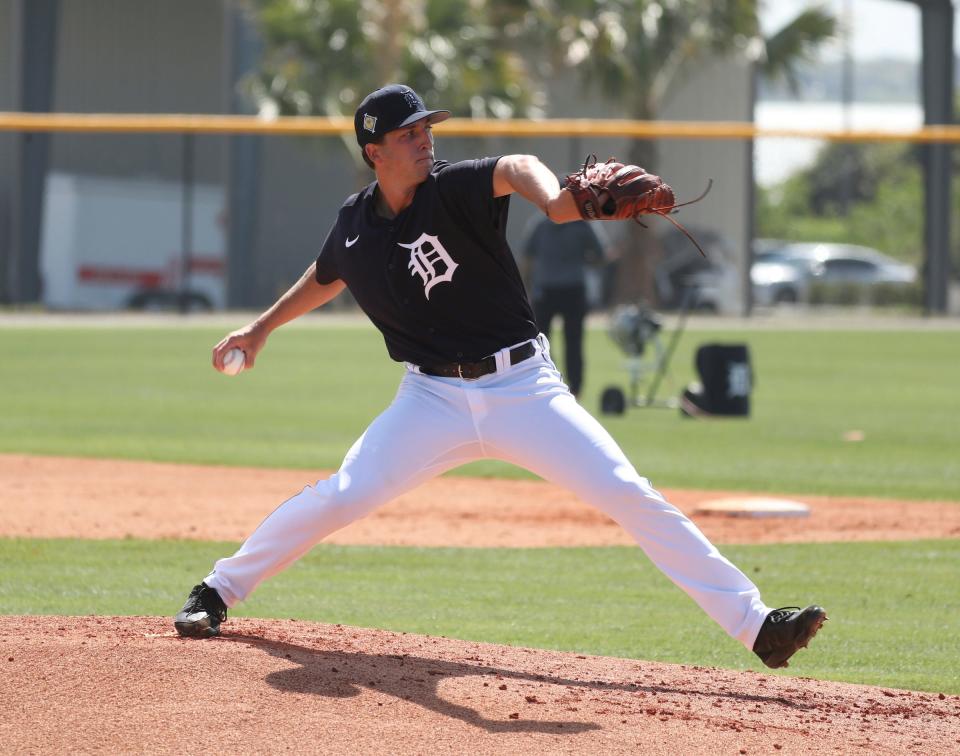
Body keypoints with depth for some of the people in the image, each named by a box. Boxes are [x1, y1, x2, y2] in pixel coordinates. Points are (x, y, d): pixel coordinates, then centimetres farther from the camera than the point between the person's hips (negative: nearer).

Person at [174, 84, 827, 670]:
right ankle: (218, 593, 11)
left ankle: (755, 624, -10)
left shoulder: (454, 189, -11)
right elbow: (325, 279, 27)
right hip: (433, 398, 2)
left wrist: (553, 199, -56)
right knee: (340, 498, -10)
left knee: (632, 498, -11)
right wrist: (264, 327, 29)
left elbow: (514, 169, -35)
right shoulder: (356, 224, 2)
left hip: (524, 387, -2)